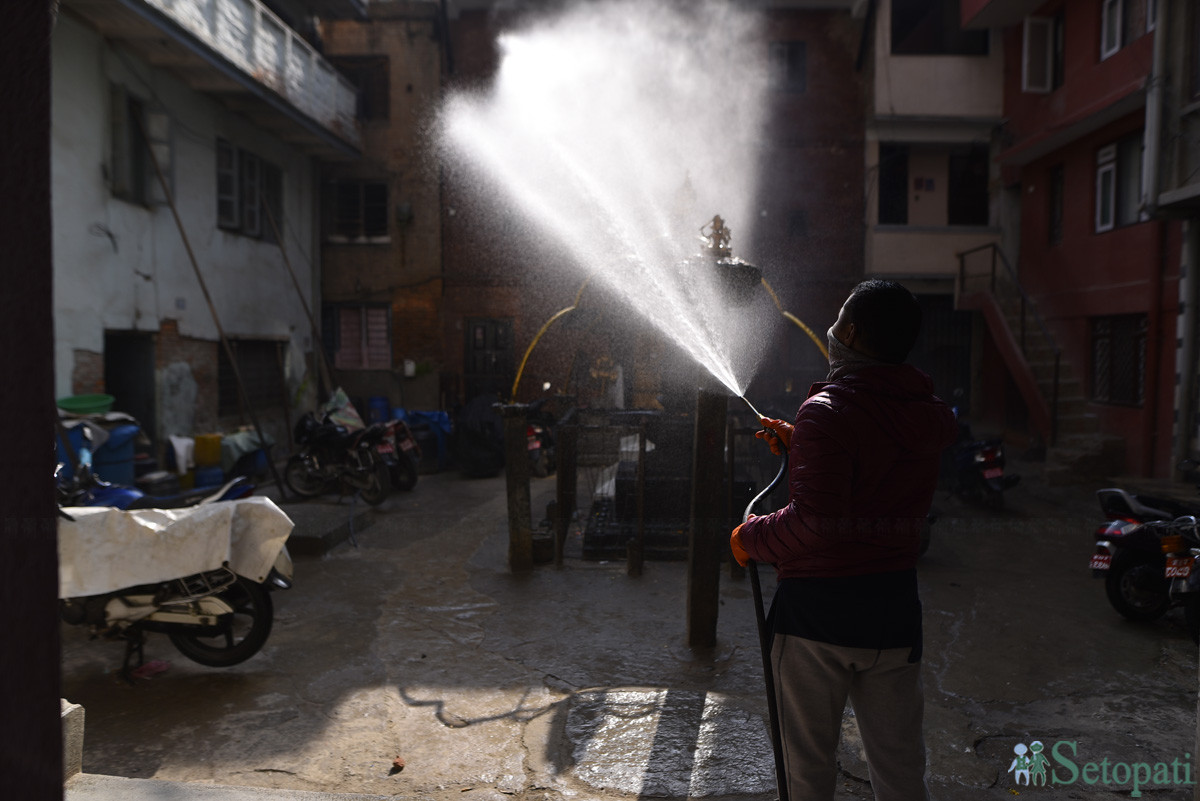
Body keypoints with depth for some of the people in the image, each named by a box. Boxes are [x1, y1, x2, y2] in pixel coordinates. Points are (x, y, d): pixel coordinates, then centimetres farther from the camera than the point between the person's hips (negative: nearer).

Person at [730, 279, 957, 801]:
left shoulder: (827, 411, -19)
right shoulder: (932, 416, 4)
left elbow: (815, 521, -26)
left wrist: (750, 538, -10)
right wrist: (798, 444, 21)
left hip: (818, 606, -6)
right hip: (895, 604, 6)